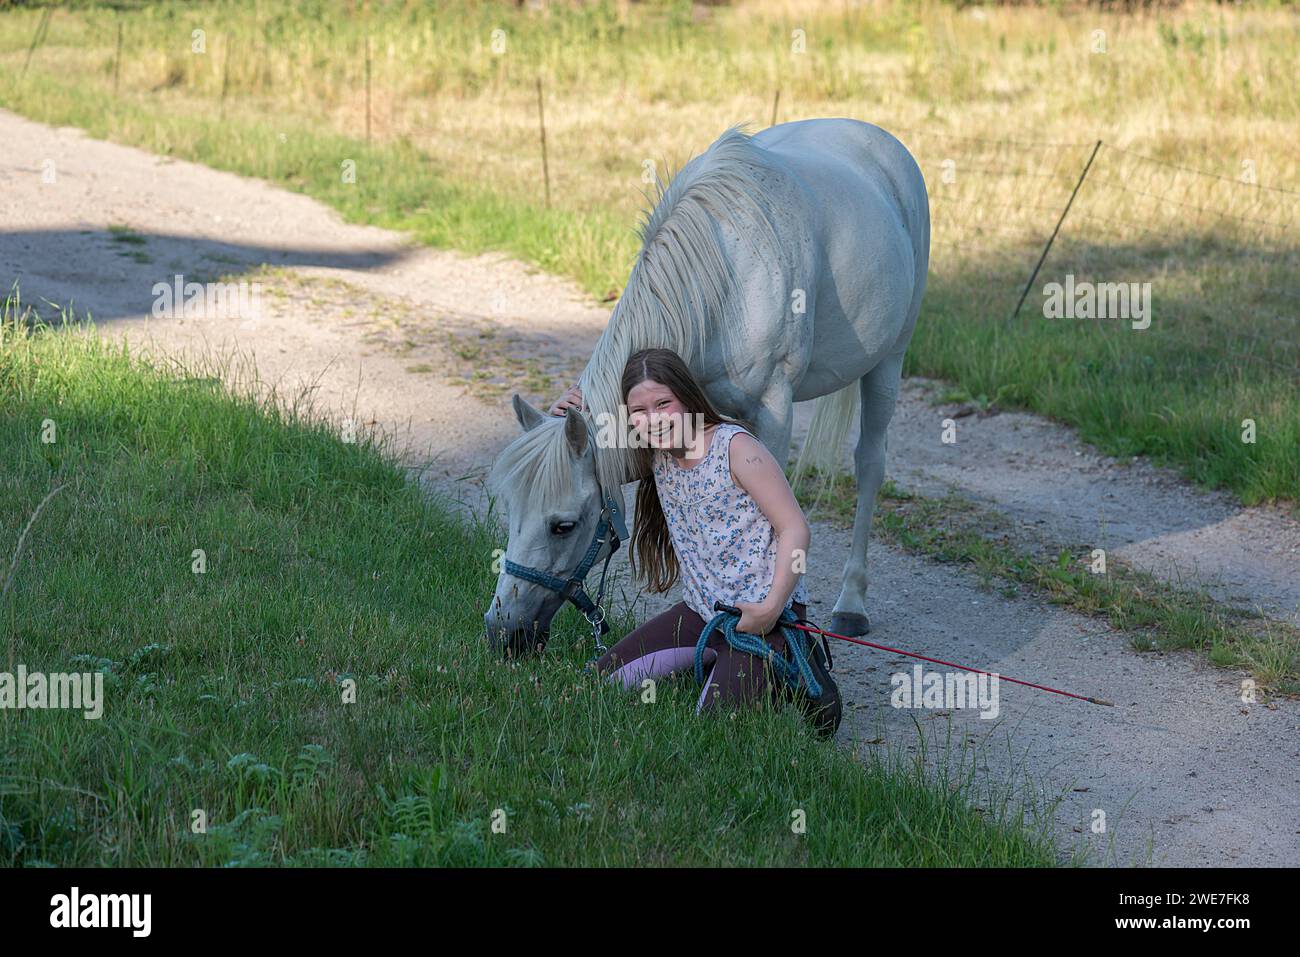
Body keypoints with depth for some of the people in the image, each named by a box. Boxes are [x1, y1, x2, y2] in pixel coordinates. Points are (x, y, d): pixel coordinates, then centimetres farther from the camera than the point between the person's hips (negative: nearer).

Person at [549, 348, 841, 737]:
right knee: (603, 678, 2)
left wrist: (771, 607, -24)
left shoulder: (736, 447, -16)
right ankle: (721, 664, 11)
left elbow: (795, 529, -17)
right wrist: (566, 418, -1)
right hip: (701, 611, 8)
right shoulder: (656, 456, 4)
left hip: (762, 612, -8)